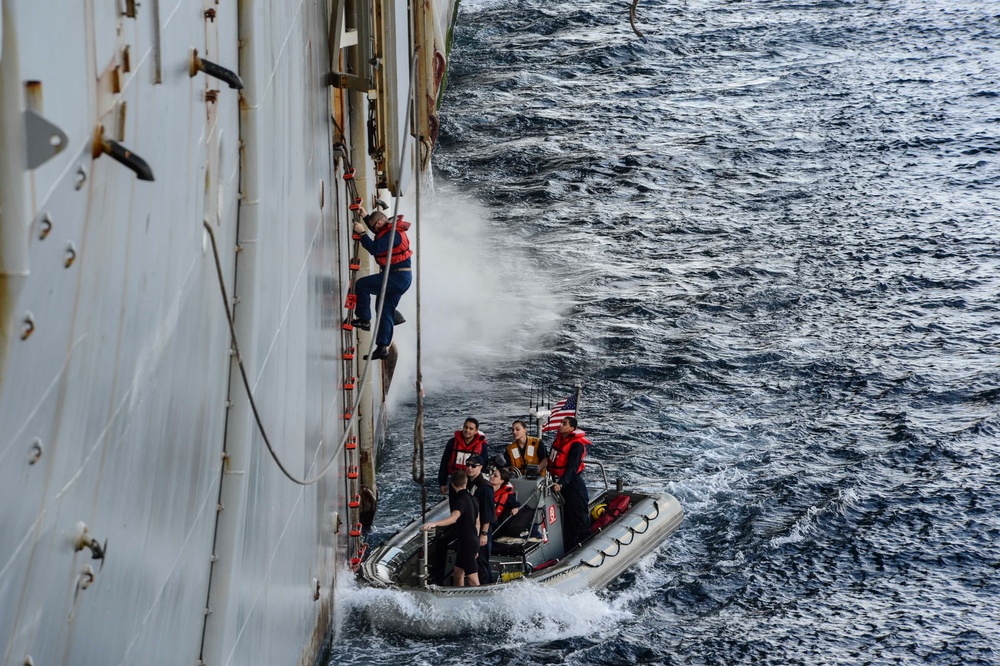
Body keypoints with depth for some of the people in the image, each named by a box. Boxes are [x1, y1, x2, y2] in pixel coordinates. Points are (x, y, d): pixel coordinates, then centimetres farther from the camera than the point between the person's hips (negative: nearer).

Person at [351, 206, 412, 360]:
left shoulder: (392, 234, -18)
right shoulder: (391, 230, 15)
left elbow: (375, 249, -27)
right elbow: (379, 233, 36)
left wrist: (362, 233, -20)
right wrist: (365, 216, 31)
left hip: (397, 278, -11)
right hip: (401, 278, 11)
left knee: (361, 284, -11)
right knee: (386, 311, 9)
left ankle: (364, 319, -9)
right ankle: (382, 346, 7)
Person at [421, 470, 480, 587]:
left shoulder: (461, 500, -18)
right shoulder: (472, 499, 11)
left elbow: (453, 518, -37)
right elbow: (477, 523, 17)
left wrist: (434, 523, -50)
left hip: (466, 543, -10)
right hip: (472, 541, 10)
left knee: (473, 581, -8)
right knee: (458, 573, 20)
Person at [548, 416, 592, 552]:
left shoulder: (576, 445, -19)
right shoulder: (559, 439, 7)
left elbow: (572, 468, -26)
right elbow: (551, 460, 19)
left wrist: (561, 484, -35)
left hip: (573, 483, -9)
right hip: (560, 483, 9)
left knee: (579, 517, -2)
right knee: (567, 519, 17)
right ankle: (569, 550, 27)